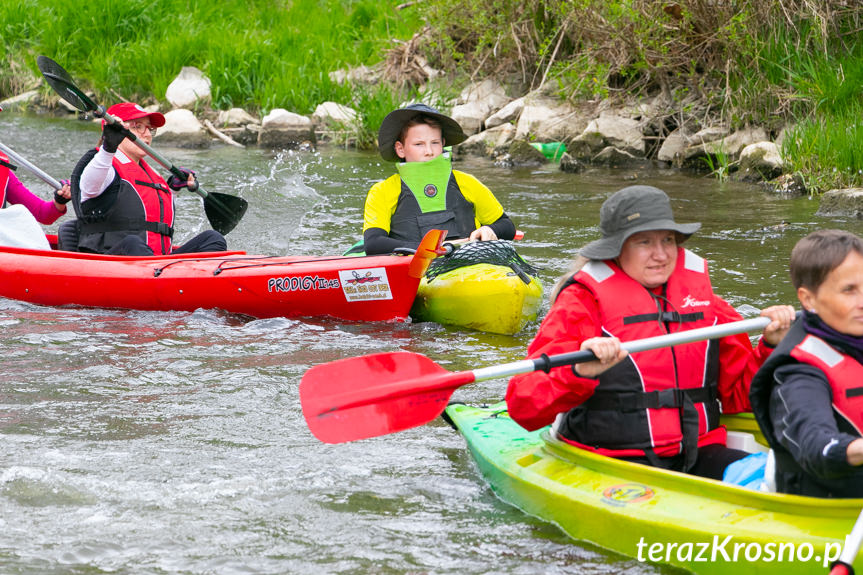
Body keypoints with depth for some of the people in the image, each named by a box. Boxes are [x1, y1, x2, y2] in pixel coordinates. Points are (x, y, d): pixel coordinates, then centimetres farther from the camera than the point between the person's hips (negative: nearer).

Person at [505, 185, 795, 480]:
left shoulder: (700, 293, 13)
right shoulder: (583, 302, -3)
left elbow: (739, 394, 18)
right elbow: (523, 406, -14)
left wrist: (772, 346, 1)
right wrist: (579, 372, -32)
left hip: (696, 456, 5)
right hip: (613, 463, -5)